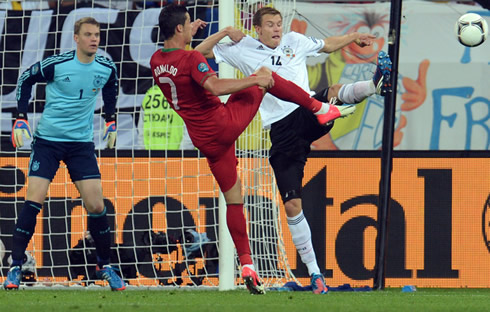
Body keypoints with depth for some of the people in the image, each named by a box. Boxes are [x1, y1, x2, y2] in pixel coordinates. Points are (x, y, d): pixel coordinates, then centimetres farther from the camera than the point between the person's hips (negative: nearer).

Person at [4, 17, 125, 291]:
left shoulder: (106, 68, -3)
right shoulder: (56, 65, -14)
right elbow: (26, 79, 2)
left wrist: (111, 122, 16)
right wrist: (21, 118, -3)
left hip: (82, 142, 3)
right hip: (47, 140, -3)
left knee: (96, 205, -5)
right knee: (34, 201, -12)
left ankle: (105, 266, 13)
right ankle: (15, 268, -7)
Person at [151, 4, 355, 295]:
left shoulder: (156, 61, 4)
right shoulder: (191, 58, -19)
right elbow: (216, 87, -33)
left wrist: (190, 32, 31)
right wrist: (254, 80, -26)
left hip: (204, 139, 7)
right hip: (225, 123, -7)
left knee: (233, 199, 14)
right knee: (266, 77, 11)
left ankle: (247, 264, 8)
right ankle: (321, 109, 17)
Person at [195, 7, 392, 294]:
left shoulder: (294, 41, 15)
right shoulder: (244, 50, 9)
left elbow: (327, 45, 31)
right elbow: (200, 52, 11)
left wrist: (353, 37, 22)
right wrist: (226, 32, 0)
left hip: (309, 114, 2)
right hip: (282, 130, -2)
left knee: (335, 92, -33)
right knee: (292, 205, -8)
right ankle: (314, 272, -2)